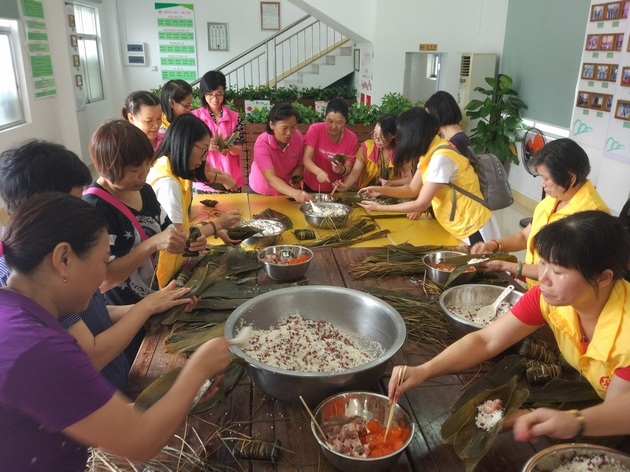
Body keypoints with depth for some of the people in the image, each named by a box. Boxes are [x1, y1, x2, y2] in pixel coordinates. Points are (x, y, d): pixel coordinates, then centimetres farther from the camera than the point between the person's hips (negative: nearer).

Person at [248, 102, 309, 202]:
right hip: (261, 193, -3)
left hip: (287, 192, 3)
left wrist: (295, 178, -25)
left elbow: (300, 165, -4)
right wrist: (294, 193, -53)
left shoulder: (298, 137, -18)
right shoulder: (262, 143, -30)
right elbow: (270, 178, -39)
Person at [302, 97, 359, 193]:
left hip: (335, 189, 1)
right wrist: (319, 172, -40)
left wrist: (342, 170, -32)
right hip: (311, 187, -1)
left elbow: (348, 168, -8)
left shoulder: (351, 138, -10)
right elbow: (306, 159, -21)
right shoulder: (315, 129, -15)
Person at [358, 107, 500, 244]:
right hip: (458, 227, 9)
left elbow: (421, 204, -24)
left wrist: (379, 207, -18)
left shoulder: (441, 158, -27)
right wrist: (381, 190, -6)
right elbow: (412, 190, 8)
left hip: (472, 229, -9)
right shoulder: (430, 152, 3)